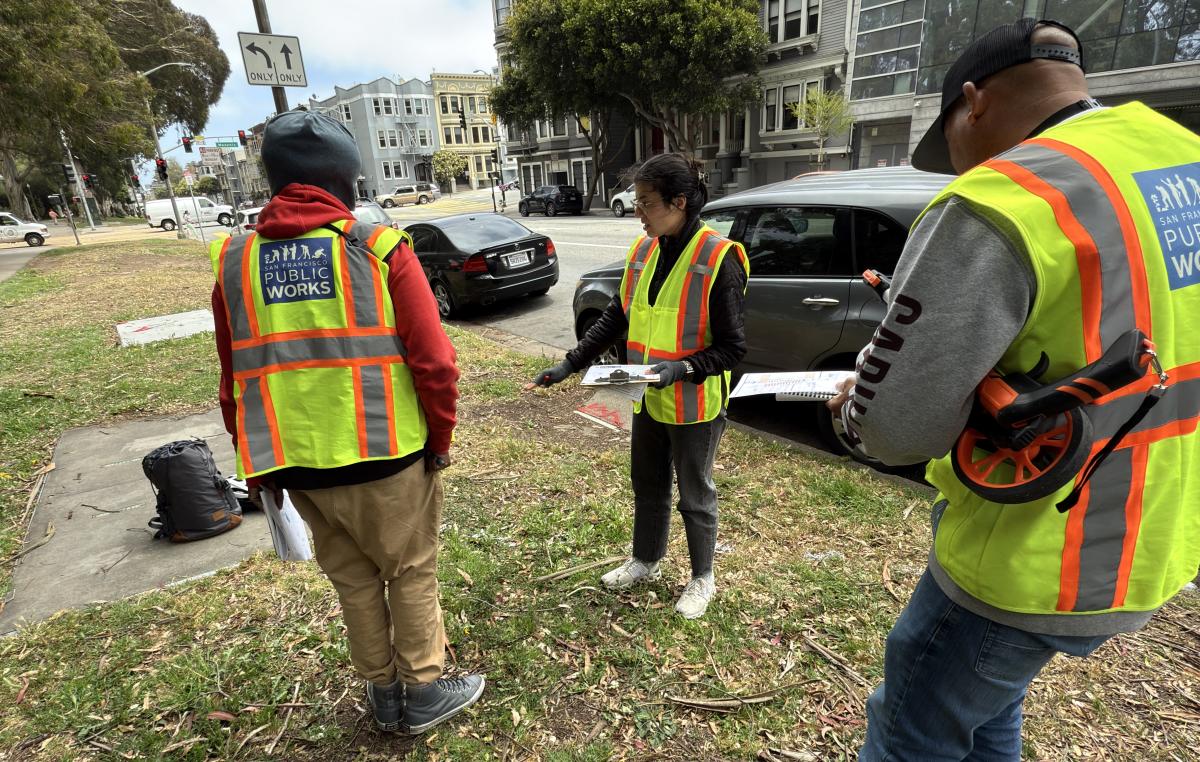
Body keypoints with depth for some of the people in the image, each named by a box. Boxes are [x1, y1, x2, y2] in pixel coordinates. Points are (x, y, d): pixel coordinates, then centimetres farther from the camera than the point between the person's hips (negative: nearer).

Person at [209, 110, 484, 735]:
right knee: (411, 572, 16)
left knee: (354, 578, 21)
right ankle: (422, 694, 32)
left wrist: (258, 465, 19)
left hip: (297, 465, 5)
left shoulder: (234, 262, 4)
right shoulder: (380, 249, -9)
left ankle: (383, 695, 38)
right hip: (386, 455, -4)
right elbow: (435, 363, -13)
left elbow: (234, 384, 9)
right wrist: (441, 440, 1)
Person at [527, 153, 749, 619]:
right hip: (648, 400, 6)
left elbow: (732, 347, -17)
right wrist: (570, 365, 0)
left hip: (694, 406, -6)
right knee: (648, 487, 22)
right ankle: (645, 562, 45)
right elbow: (615, 318, 6)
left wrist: (682, 369, -31)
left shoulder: (718, 259, -20)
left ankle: (702, 578, 37)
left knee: (695, 496, 13)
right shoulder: (644, 249, 0)